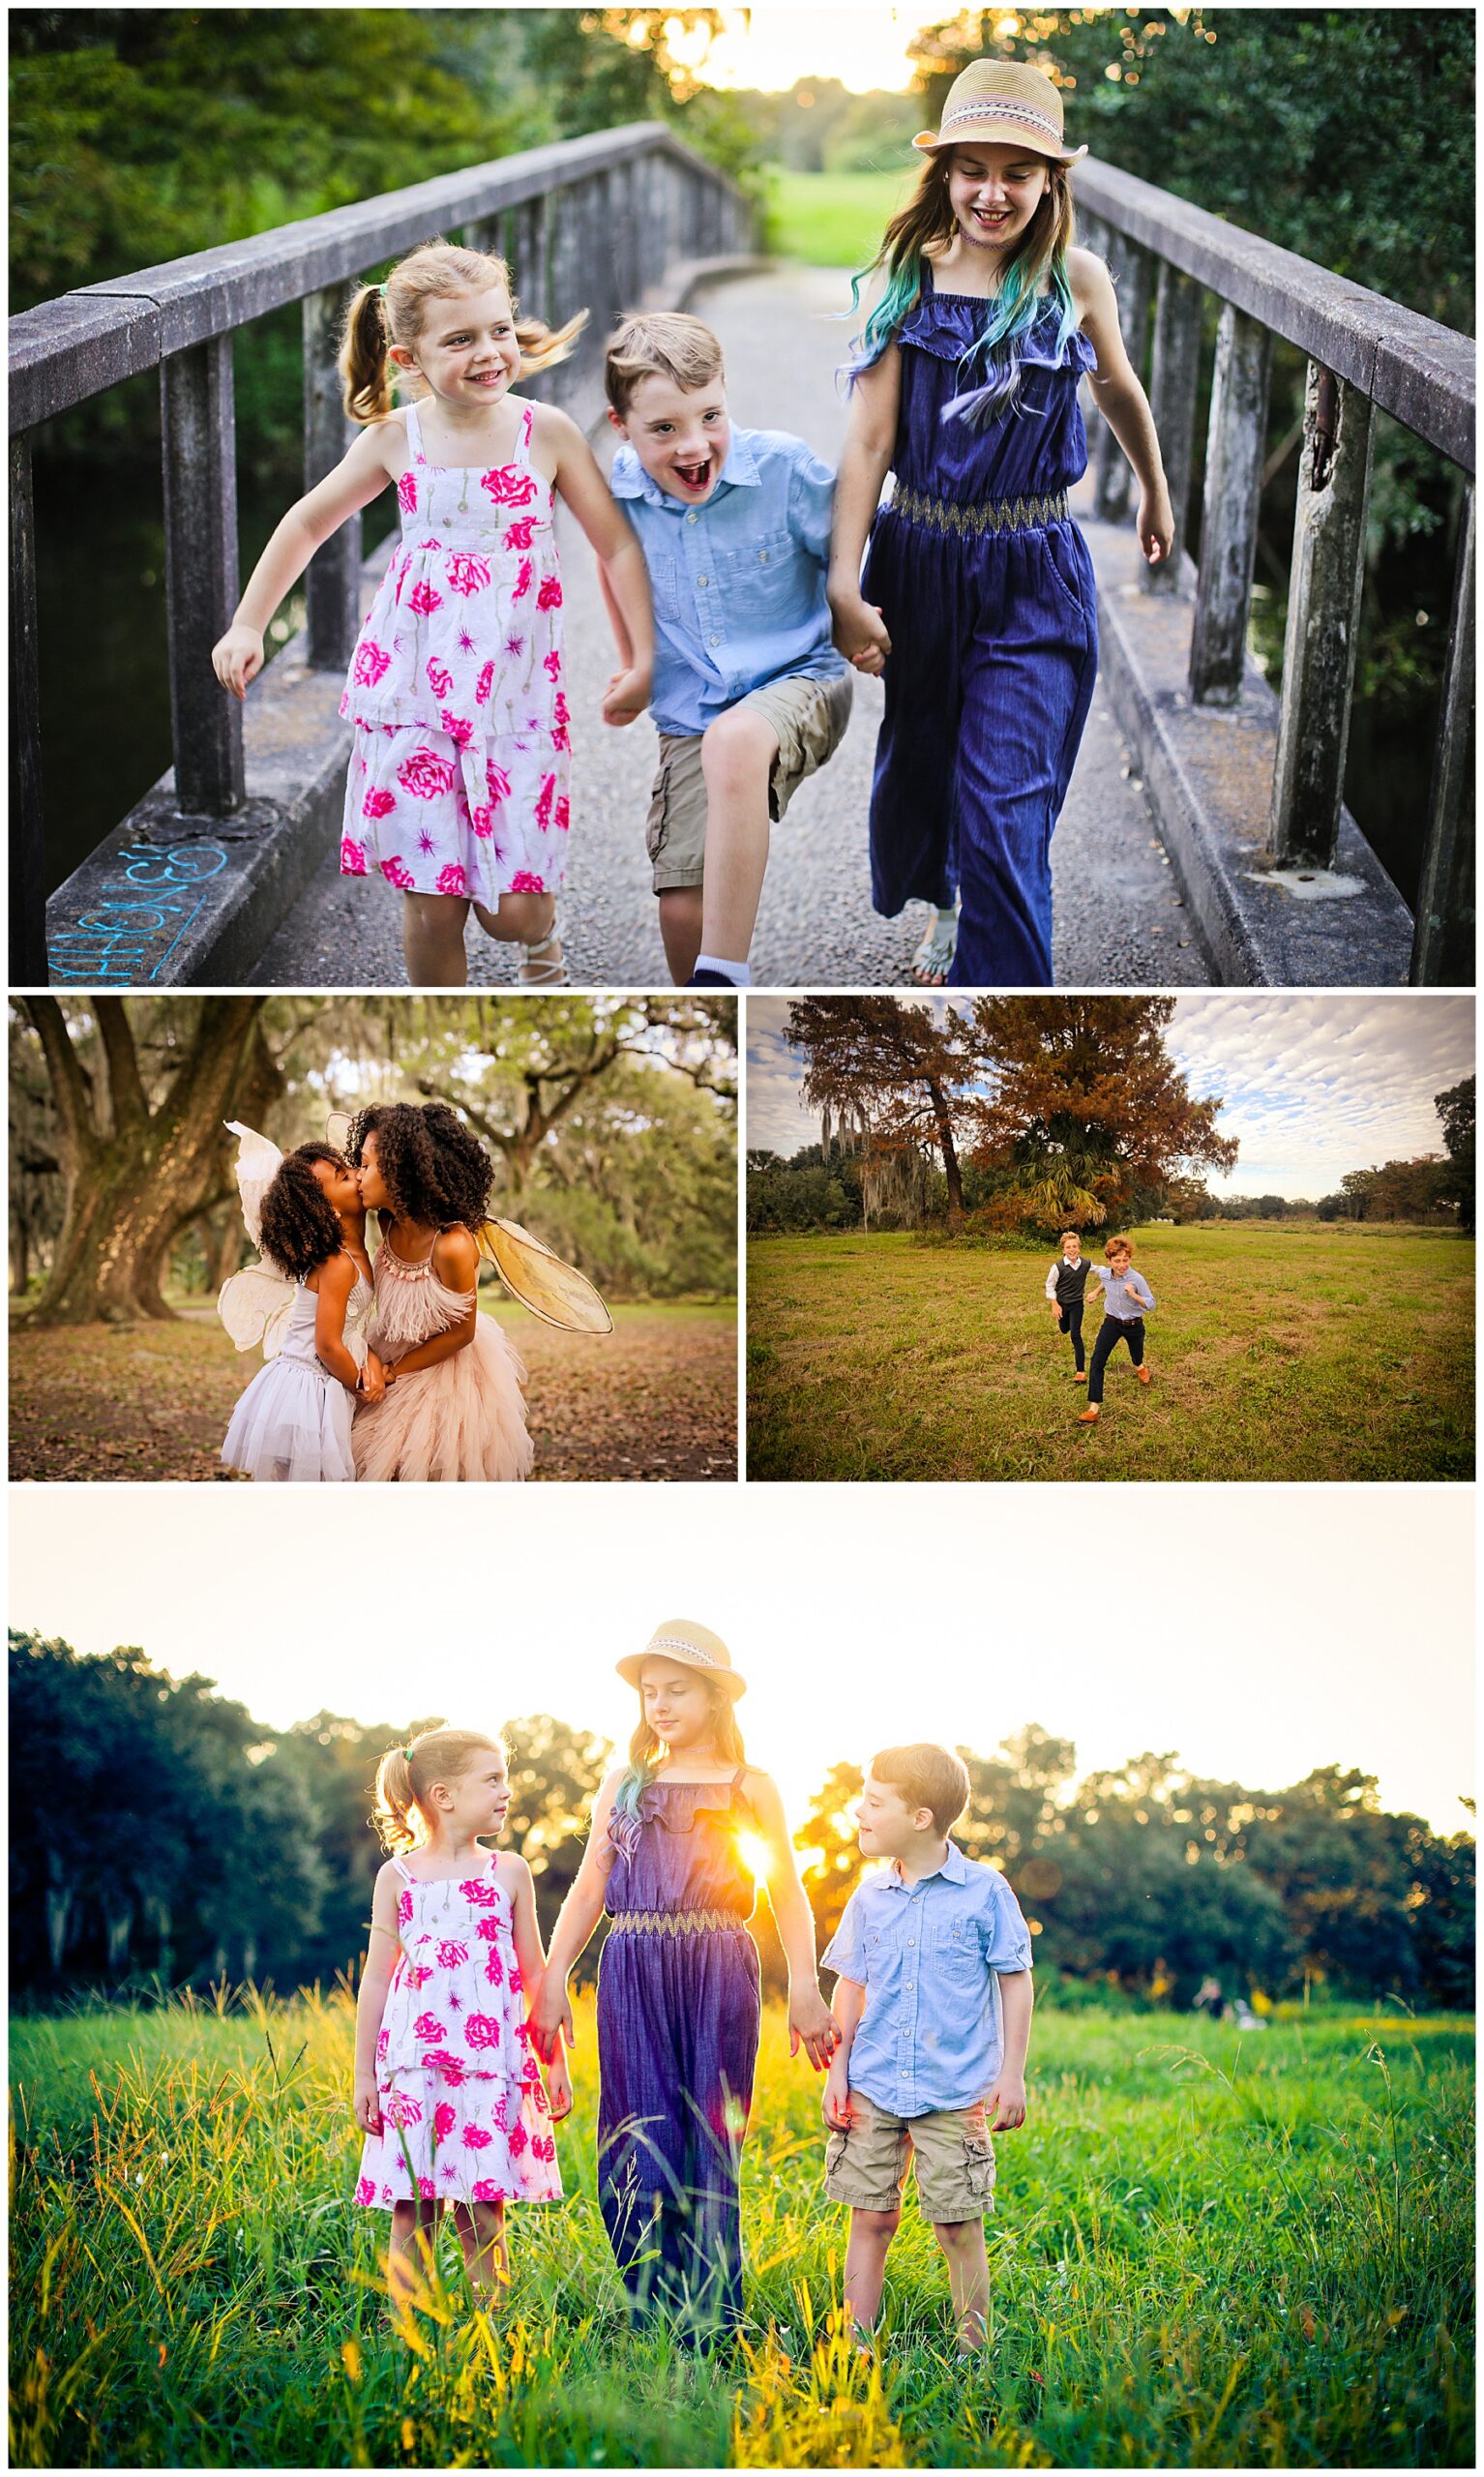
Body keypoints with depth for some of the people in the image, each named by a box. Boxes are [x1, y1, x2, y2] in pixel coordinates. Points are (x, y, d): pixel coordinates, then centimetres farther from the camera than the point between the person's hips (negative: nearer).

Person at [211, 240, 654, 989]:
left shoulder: (547, 433, -4)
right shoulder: (396, 440, -1)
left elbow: (618, 545, 2)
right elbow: (308, 524, 13)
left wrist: (644, 659, -3)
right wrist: (247, 625, 11)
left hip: (517, 689, -1)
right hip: (414, 687, 1)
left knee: (512, 905, -4)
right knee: (432, 903, -1)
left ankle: (541, 939, 33)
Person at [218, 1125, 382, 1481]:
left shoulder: (355, 1251, 7)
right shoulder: (338, 1265, -19)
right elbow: (328, 1346, -18)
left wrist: (372, 1361, -7)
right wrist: (361, 1387, -3)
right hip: (308, 1395, -9)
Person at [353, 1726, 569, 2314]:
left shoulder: (508, 1873, 9)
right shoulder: (397, 1878, 5)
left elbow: (534, 1973, 13)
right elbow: (377, 1978, 7)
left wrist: (556, 2060, 12)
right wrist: (364, 2073, 5)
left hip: (491, 2062, 1)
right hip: (414, 2061, -1)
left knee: (482, 2215, -2)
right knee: (412, 2211, -2)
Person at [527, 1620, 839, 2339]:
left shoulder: (749, 1789, 8)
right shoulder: (622, 1787, 14)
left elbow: (788, 1895, 7)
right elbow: (588, 1889, 13)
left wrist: (805, 1991, -2)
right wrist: (551, 1981, 4)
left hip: (716, 1970, -2)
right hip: (633, 1975, 2)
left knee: (708, 2139, -2)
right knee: (641, 2137, -3)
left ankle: (709, 2321, 4)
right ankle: (652, 2312, 5)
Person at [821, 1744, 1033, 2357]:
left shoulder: (985, 1892, -5)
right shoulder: (869, 1898, 5)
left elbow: (1015, 1983, 0)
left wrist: (1011, 2074, -3)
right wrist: (838, 2071, 8)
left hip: (955, 2092, -3)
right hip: (874, 2087, 3)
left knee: (958, 2225, 0)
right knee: (871, 2218, 5)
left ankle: (974, 2352, 11)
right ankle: (856, 2347, 11)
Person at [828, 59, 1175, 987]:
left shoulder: (1076, 280, -3)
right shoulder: (911, 277, -4)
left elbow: (1121, 391, 16)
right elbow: (869, 435, -8)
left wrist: (1156, 494, 30)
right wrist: (845, 584, -14)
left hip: (1033, 575, -2)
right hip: (917, 562, 2)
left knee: (1004, 810, -11)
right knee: (918, 764, 22)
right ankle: (946, 900, 54)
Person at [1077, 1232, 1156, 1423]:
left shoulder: (1137, 1279, -25)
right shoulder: (1104, 1274, -13)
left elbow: (1151, 1303, -21)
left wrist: (1133, 1294, -35)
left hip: (1134, 1325, -2)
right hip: (1111, 1322, 2)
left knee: (1136, 1355, 25)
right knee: (1097, 1361, -13)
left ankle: (1139, 1367, 67)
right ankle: (1094, 1407, -15)